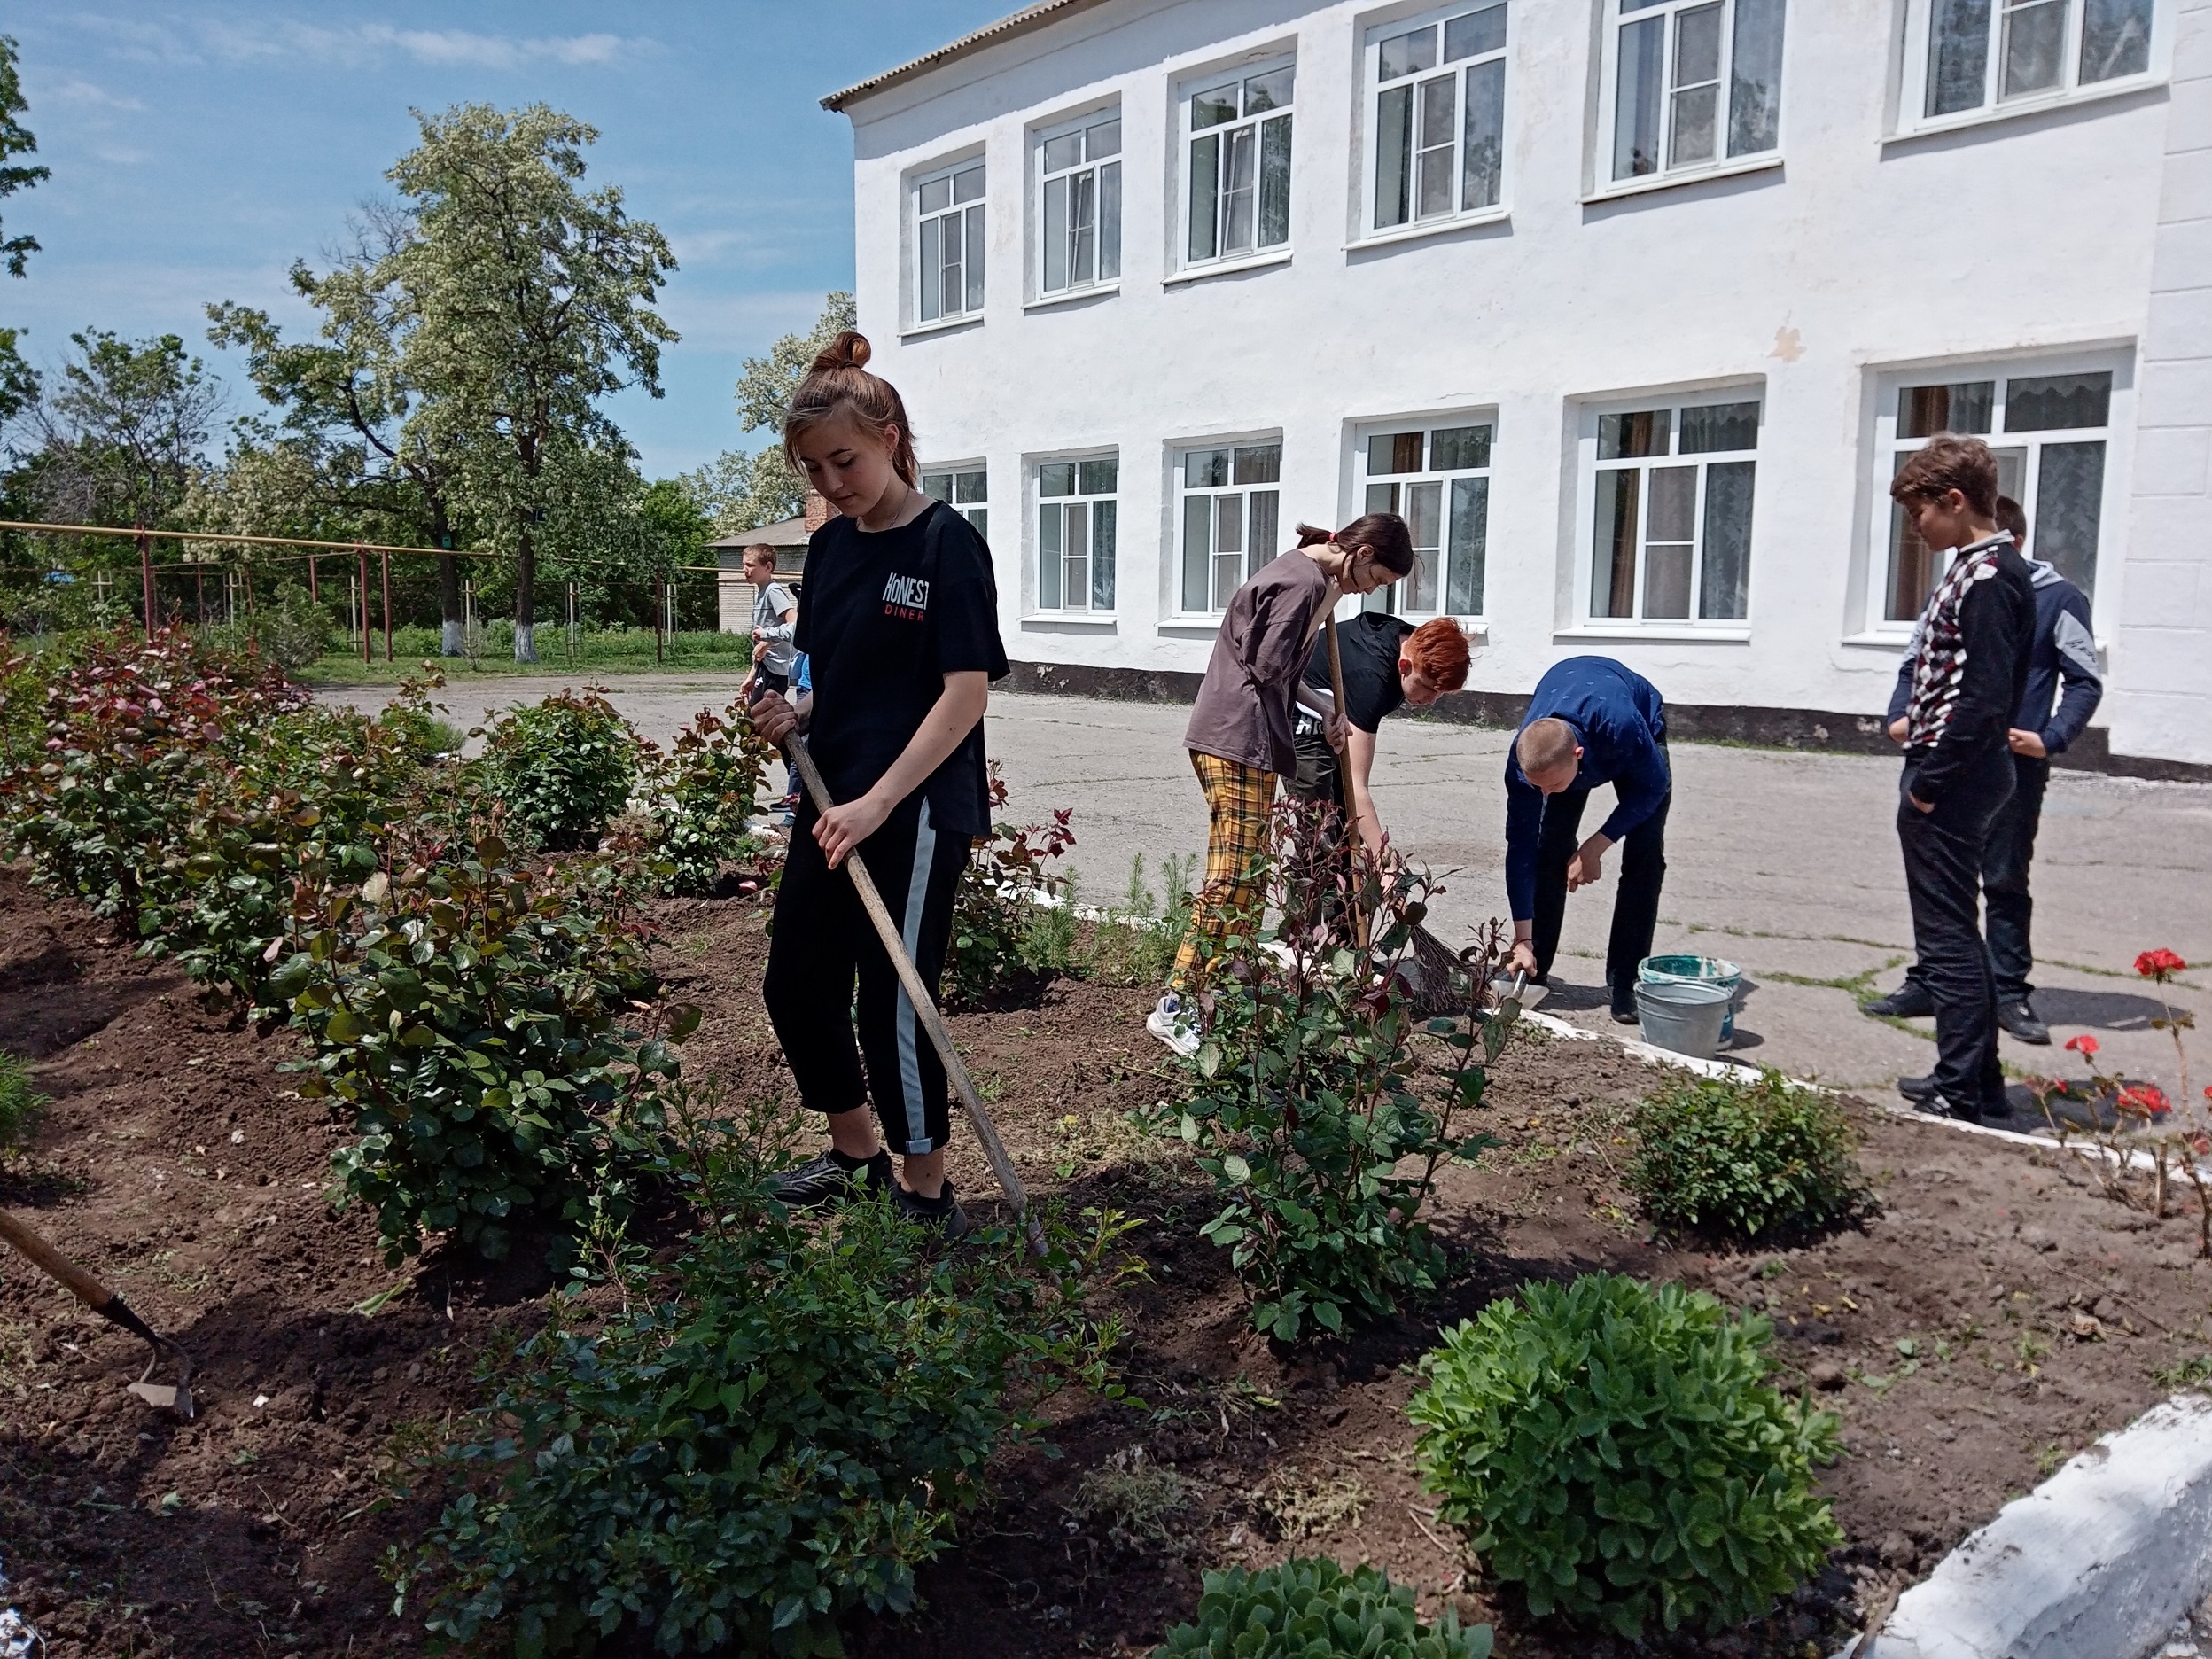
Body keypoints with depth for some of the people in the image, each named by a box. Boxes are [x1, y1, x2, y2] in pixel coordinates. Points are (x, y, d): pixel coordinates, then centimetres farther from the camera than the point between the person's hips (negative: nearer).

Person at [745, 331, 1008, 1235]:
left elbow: (968, 689, -18)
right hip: (833, 802, 8)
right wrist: (793, 715, -4)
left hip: (916, 811, -8)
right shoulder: (830, 547, 10)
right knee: (795, 983, 15)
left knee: (892, 1007, -1)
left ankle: (926, 1195, 18)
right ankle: (855, 1152, 36)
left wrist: (878, 802, -22)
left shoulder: (946, 543, -12)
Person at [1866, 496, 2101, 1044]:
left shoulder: (2058, 599, -2)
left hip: (2013, 767, -4)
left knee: (2006, 882, 3)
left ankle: (2010, 993, 13)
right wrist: (1900, 717, -1)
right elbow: (1914, 664, 16)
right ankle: (1927, 983, 19)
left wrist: (2049, 739, -15)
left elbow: (2085, 681, -2)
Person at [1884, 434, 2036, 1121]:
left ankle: (1962, 1088, 4)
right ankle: (1975, 1080, 24)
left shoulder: (1988, 578, -16)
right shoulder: (1982, 569, 14)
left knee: (1948, 934, -4)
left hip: (1952, 780, -10)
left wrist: (1929, 781, -18)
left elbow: (1985, 696, -22)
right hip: (1957, 776, 10)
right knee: (1953, 930, 16)